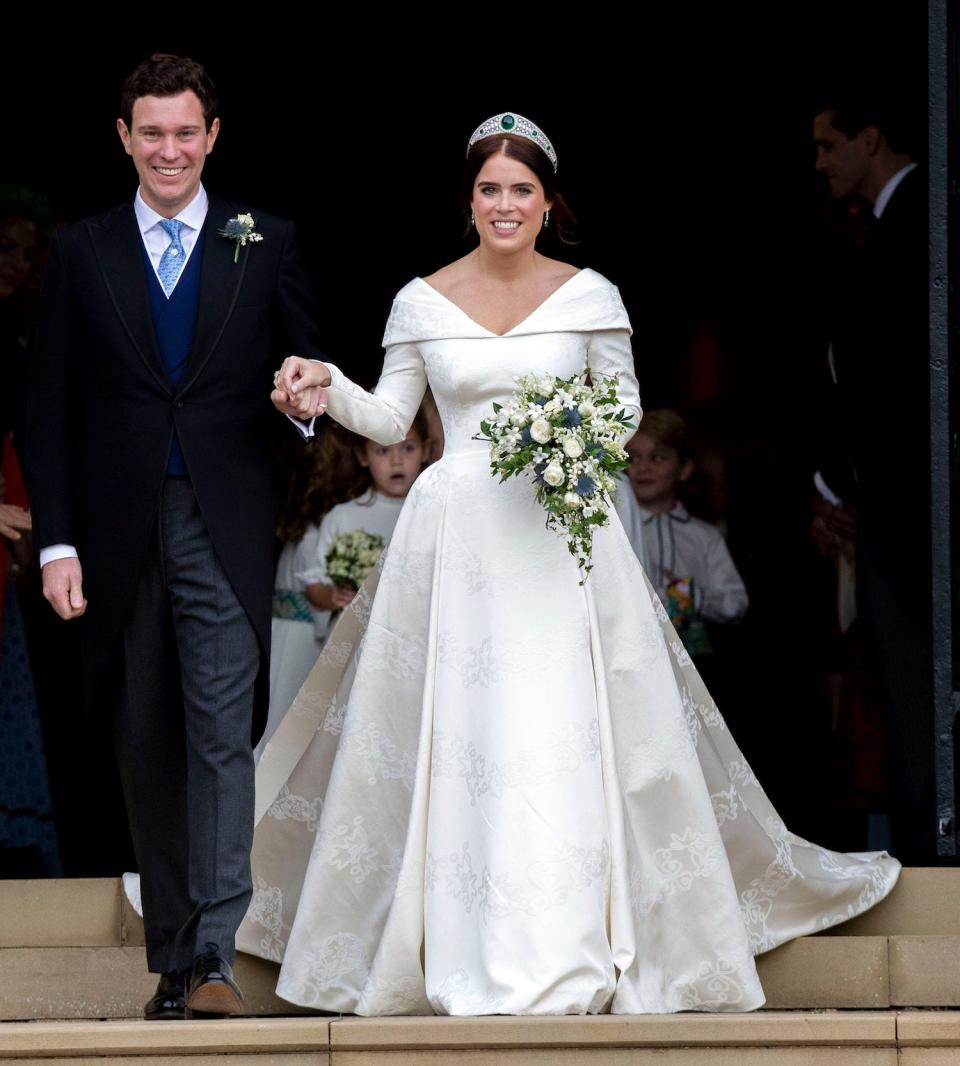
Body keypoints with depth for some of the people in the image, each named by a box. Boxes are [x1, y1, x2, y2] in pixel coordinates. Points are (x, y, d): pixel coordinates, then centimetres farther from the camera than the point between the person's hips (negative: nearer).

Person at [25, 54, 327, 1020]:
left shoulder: (264, 245, 6)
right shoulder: (80, 253, 7)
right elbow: (49, 412, 6)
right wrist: (56, 542, -2)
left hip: (223, 530, -2)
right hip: (120, 533, 2)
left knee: (221, 736, -12)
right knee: (147, 749, 7)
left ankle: (214, 956, -15)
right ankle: (170, 957, 15)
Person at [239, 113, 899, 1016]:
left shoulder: (589, 297, 3)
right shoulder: (422, 301, 5)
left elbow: (626, 406, 10)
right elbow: (390, 419, 8)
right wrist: (326, 387, -10)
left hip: (563, 532, -1)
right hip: (456, 531, 1)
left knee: (566, 734, -6)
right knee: (455, 737, -2)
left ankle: (570, 952, 0)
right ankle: (463, 948, 4)